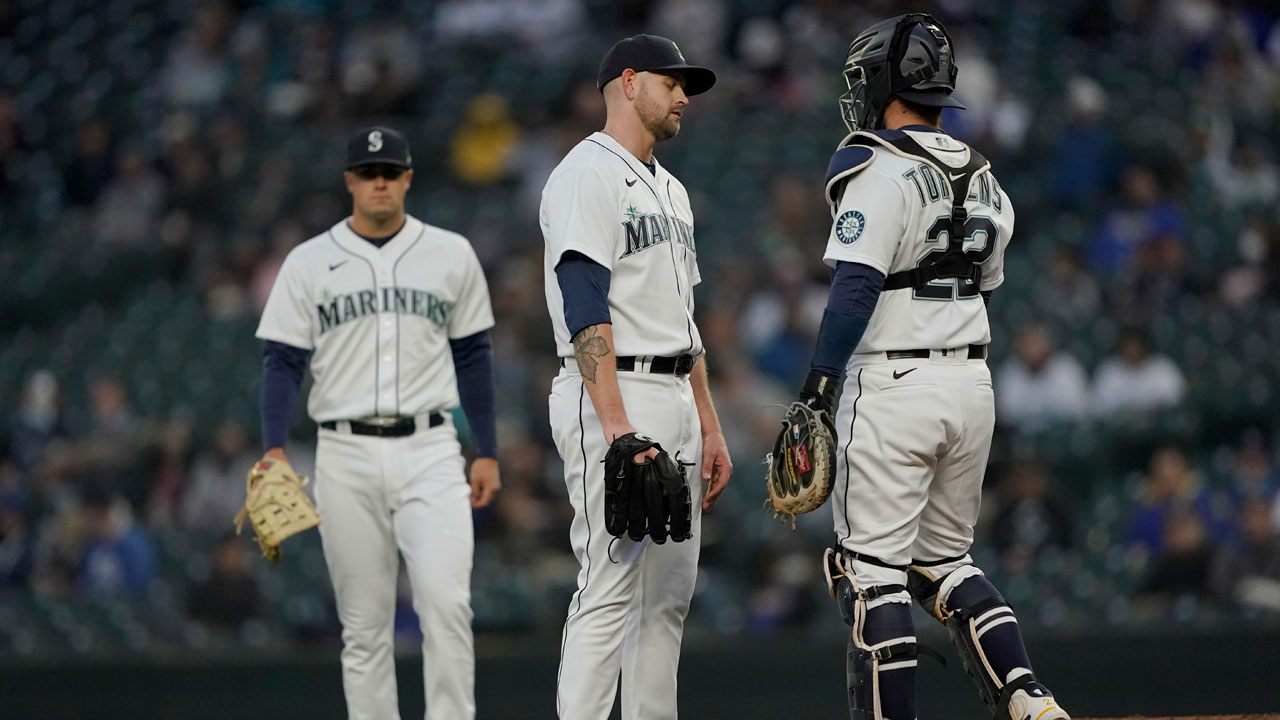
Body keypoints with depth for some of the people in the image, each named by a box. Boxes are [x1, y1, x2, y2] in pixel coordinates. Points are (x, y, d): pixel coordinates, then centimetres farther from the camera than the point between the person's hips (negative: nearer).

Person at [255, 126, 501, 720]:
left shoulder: (451, 255, 7)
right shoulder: (309, 263, 4)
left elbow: (473, 357, 12)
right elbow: (282, 361, 2)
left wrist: (488, 452, 8)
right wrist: (274, 449, -11)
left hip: (429, 452, 0)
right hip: (346, 457, 0)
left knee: (446, 603, -16)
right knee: (363, 623, 3)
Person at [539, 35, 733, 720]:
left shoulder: (668, 190, 21)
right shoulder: (588, 175, -10)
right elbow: (584, 308, -19)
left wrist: (710, 429, 18)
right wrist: (618, 428, -27)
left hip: (676, 402, 10)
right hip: (613, 396, -10)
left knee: (670, 589, 9)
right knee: (611, 585, -14)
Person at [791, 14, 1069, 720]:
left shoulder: (881, 172, -11)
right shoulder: (983, 180, 13)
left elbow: (856, 287, -18)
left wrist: (817, 389, -19)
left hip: (893, 388, -8)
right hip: (973, 385, 8)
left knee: (873, 570, -3)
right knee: (944, 561, 16)